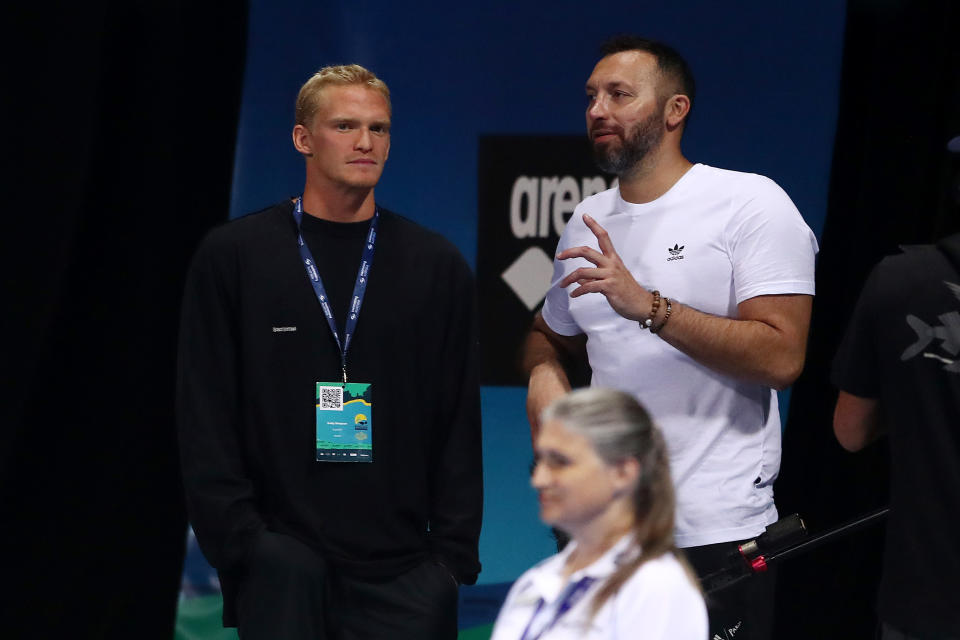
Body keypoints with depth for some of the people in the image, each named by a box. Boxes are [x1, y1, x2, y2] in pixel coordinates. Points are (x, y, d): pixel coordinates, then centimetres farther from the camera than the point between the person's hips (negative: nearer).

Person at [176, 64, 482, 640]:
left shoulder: (438, 265, 8)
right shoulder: (232, 256, 4)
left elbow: (459, 425, 7)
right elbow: (206, 420, 1)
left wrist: (453, 556, -1)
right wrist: (240, 544, -7)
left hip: (402, 572, 1)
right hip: (280, 569, -1)